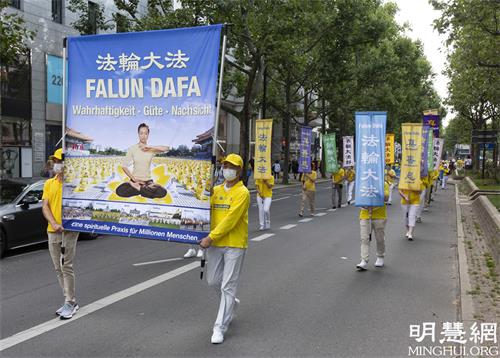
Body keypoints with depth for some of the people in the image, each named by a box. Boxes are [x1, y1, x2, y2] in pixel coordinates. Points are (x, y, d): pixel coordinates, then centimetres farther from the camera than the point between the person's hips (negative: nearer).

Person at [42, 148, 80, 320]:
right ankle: (70, 301, 21)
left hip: (69, 230, -6)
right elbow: (45, 206, 5)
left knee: (66, 267, -7)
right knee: (58, 268, 10)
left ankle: (70, 303, 2)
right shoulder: (49, 183, 11)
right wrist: (54, 224, -11)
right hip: (52, 231, 6)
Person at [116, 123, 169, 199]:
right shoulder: (132, 148, -1)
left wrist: (149, 147, -21)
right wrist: (134, 179, -10)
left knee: (163, 192, -29)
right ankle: (146, 189, -13)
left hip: (147, 181, 1)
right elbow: (124, 166, -2)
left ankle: (137, 188, -12)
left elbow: (166, 148, -19)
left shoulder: (152, 149, 0)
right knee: (120, 191, -31)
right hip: (135, 180, -1)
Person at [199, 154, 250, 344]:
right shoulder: (216, 190, 10)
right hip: (214, 244, 6)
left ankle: (220, 327, 5)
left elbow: (230, 220, -17)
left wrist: (211, 237, -19)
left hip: (234, 245, -6)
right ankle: (231, 303, 43)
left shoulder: (242, 193, -10)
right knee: (213, 280, 15)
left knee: (228, 286, -2)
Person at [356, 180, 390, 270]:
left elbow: (386, 198, -11)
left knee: (380, 238, 11)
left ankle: (380, 258, 31)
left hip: (379, 216, -2)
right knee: (364, 239, -3)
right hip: (365, 215, 2)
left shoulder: (384, 184, 0)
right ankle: (364, 261, -2)